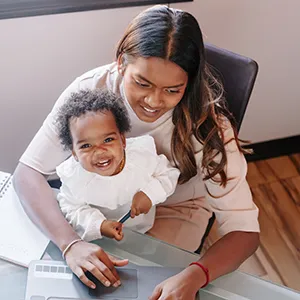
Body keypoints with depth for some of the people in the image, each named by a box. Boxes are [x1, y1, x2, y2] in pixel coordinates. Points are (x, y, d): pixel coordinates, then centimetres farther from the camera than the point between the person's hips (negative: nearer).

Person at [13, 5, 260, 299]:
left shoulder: (206, 122, -30)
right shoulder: (90, 89, -27)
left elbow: (244, 230, -29)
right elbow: (28, 171, -26)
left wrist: (193, 276, -49)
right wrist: (70, 243, -42)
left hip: (174, 211, -1)